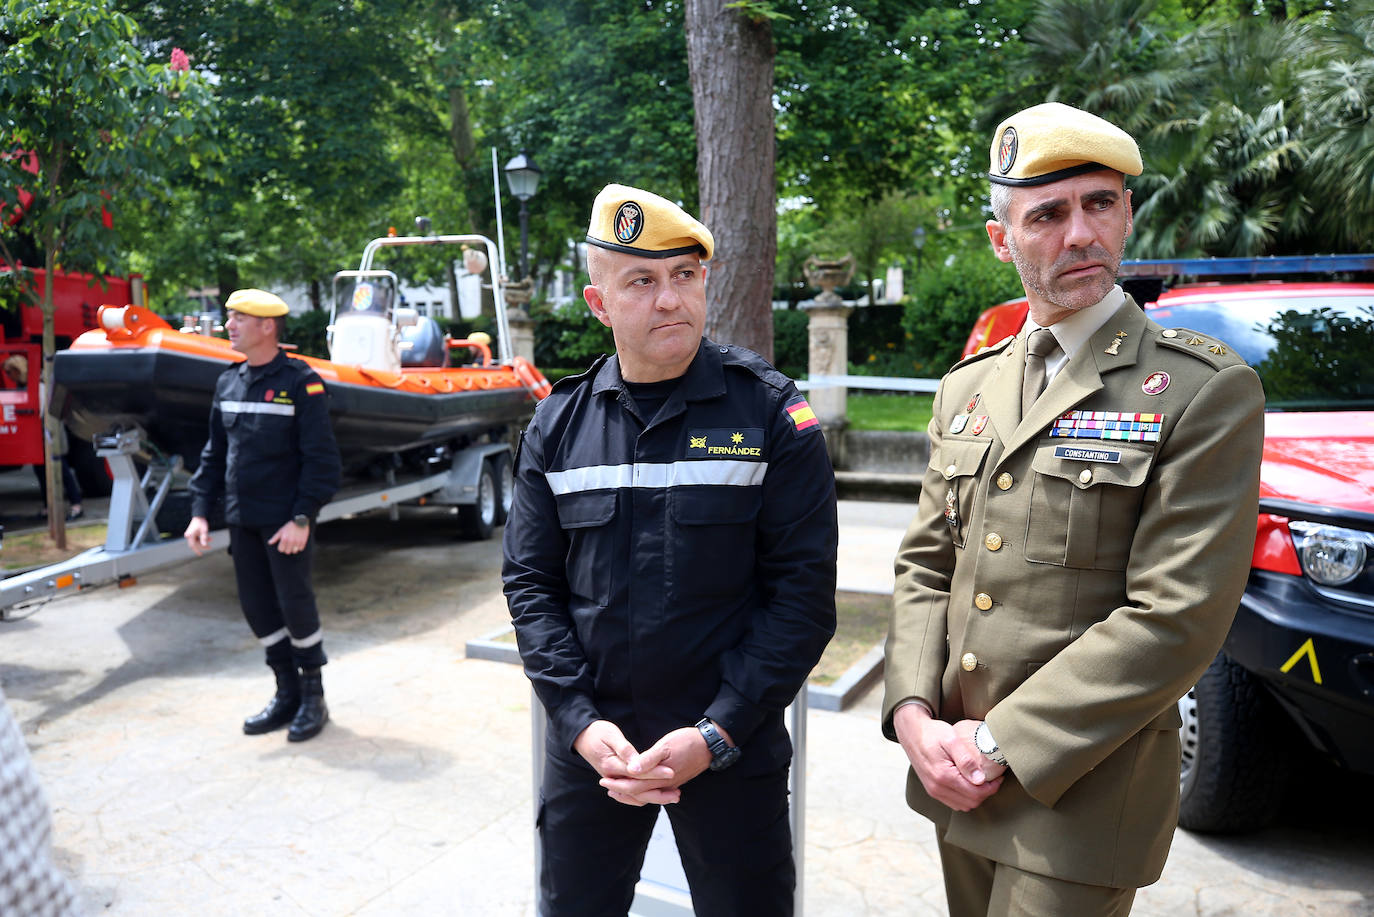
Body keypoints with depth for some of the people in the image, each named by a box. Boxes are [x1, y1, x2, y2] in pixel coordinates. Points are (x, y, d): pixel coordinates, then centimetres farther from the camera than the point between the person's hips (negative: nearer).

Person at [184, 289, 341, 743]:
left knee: (295, 604, 0)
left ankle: (313, 699, 17)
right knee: (257, 608, 11)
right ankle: (287, 694, 26)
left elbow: (321, 459, -13)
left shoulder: (301, 383, -10)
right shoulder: (228, 382, 9)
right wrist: (200, 510, 6)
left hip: (285, 522, -7)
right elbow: (214, 453, 14)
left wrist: (302, 518, -18)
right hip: (242, 519, 7)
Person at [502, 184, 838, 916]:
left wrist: (715, 735, -14)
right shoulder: (559, 425, 1)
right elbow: (530, 584, 3)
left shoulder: (771, 416, -8)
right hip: (588, 742, 3)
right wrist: (582, 722, -8)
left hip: (732, 749, -2)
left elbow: (803, 593, -10)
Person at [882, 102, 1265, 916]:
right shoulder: (968, 387, 8)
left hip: (1077, 796, -5)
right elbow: (925, 567, 8)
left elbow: (1175, 620, -18)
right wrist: (913, 712, -6)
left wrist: (1000, 744, -17)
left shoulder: (1206, 391, -11)